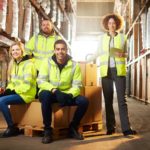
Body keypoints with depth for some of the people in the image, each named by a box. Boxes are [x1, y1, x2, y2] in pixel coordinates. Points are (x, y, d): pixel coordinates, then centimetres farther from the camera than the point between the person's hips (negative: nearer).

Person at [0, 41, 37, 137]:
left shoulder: (28, 64, -12)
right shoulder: (13, 64, 14)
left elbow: (26, 86, -19)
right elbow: (12, 82, 16)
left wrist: (11, 91, -17)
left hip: (26, 94, -8)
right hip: (15, 92, 8)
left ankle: (12, 128, -12)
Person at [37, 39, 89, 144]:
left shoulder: (74, 65, -5)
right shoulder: (47, 63, -8)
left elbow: (76, 86, -9)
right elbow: (41, 81, -16)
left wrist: (69, 95, -31)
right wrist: (55, 90, -32)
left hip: (66, 94, 2)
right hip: (51, 93, -2)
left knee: (84, 101, -21)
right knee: (45, 95, -36)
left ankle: (73, 128, 3)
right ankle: (47, 130, -20)